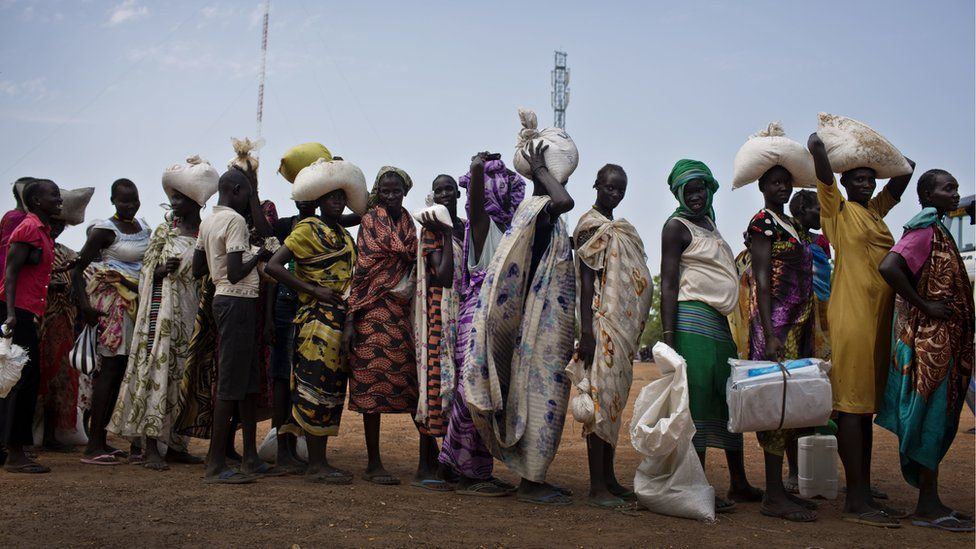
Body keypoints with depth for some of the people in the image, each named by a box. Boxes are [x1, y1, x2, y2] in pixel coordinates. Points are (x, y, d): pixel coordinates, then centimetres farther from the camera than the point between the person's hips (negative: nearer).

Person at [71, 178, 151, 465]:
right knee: (109, 369, -10)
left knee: (118, 371, 7)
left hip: (136, 303, 7)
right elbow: (78, 268, -9)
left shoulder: (143, 227, 14)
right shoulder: (105, 229, -7)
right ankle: (93, 446, -7)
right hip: (112, 304, -7)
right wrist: (84, 303, -17)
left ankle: (101, 441, 13)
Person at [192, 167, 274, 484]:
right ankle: (216, 466, -4)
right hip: (239, 301, -10)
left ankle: (250, 458, 17)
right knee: (231, 383, -7)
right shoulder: (235, 220, -13)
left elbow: (198, 269, 18)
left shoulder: (208, 221, 14)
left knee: (249, 380, 13)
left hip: (225, 300, 10)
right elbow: (235, 273, -21)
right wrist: (258, 256, -6)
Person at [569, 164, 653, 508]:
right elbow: (586, 279, -13)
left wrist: (633, 330, 18)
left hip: (624, 327, 9)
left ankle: (609, 478, 16)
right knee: (602, 398, -10)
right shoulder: (591, 226, -5)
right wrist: (586, 330, -20)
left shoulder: (618, 230, 21)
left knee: (613, 399, 10)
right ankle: (597, 486, -8)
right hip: (603, 324, -9)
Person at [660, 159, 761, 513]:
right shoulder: (677, 226, -3)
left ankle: (739, 484, 21)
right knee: (696, 402, -9)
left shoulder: (709, 224, 21)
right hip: (693, 320, -9)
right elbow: (668, 285, -11)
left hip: (720, 323, 9)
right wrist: (669, 338, -19)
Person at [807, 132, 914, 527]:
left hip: (879, 316, 8)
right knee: (852, 405, -9)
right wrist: (819, 140, 9)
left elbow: (905, 171, 32)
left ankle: (863, 495, 13)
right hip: (851, 316, -8)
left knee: (866, 406, 9)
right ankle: (855, 500, -9)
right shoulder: (837, 209, 0)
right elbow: (816, 146, -8)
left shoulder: (876, 210, 20)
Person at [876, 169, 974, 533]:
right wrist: (923, 306, -21)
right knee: (932, 418, -7)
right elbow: (888, 267, -27)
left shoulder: (937, 231, 18)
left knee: (939, 421, 11)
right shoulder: (924, 230, -12)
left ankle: (929, 502, 17)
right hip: (930, 339, -10)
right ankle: (928, 506, -1)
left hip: (944, 339, 10)